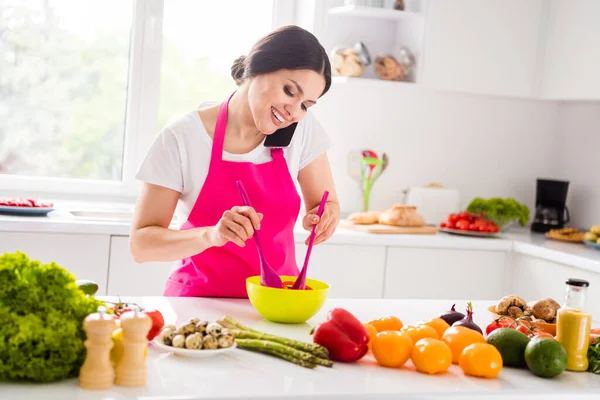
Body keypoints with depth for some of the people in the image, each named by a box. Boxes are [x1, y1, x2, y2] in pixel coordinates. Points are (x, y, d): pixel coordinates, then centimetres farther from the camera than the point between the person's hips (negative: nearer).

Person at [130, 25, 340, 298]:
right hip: (200, 300, -5)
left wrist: (322, 219, -16)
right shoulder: (182, 137, -12)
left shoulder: (303, 129, -3)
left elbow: (326, 204, 7)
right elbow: (141, 244, -12)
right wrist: (211, 235, -29)